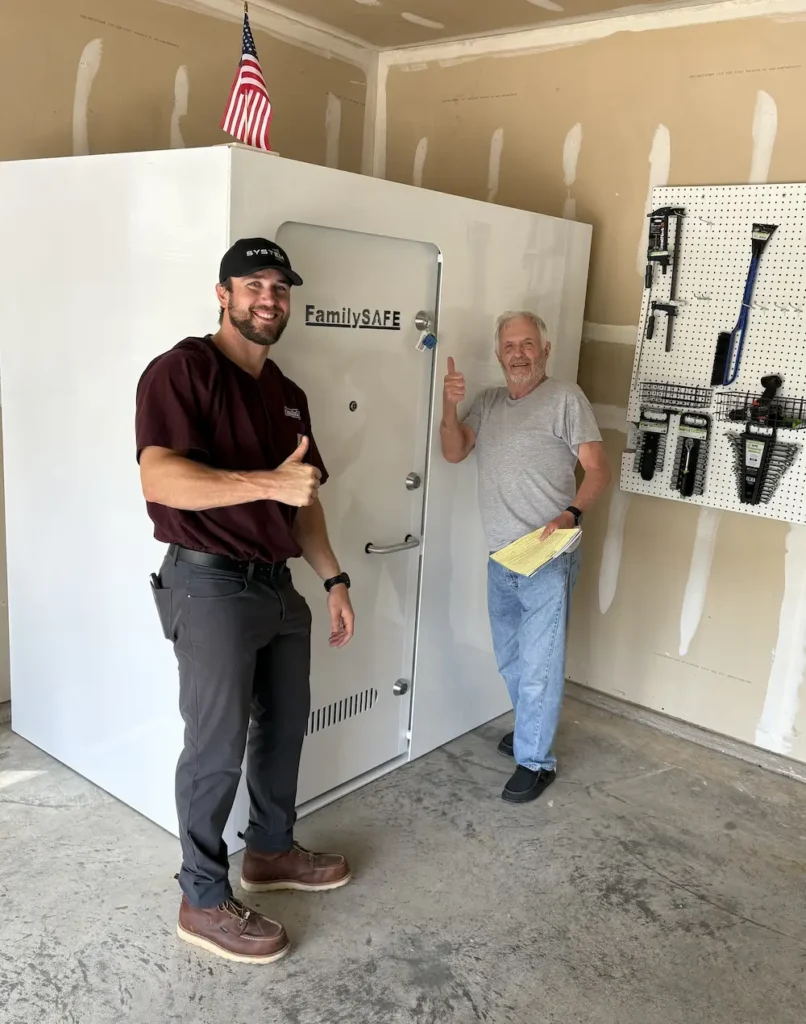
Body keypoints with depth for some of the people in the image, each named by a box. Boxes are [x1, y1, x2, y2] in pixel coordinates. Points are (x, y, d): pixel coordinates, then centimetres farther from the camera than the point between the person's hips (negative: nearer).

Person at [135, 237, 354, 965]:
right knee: (217, 746, 2)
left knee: (284, 727, 18)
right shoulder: (182, 370, -11)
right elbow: (161, 478, -25)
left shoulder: (288, 394, 14)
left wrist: (333, 578, 13)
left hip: (277, 585, 8)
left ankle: (271, 849, 40)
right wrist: (269, 482, -32)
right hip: (210, 586, -8)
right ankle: (204, 901, 21)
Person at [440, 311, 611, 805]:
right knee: (510, 660, 20)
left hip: (547, 559, -6)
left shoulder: (565, 398, -7)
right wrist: (450, 406, -15)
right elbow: (454, 452, 2)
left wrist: (571, 515, -26)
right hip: (501, 559, 6)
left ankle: (536, 761, 15)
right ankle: (532, 729, 41)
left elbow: (598, 470, -10)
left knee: (539, 666, 0)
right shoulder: (489, 402, 11)